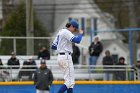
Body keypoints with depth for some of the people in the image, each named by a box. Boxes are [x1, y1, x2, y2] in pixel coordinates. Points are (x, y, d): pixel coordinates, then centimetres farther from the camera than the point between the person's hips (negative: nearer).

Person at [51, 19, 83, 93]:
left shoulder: (60, 32, 19)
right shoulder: (66, 32, -10)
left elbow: (53, 46, 21)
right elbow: (77, 40, -22)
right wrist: (80, 34, -3)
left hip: (60, 57, 11)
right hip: (66, 57, -11)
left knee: (70, 81, 12)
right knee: (70, 81, -12)